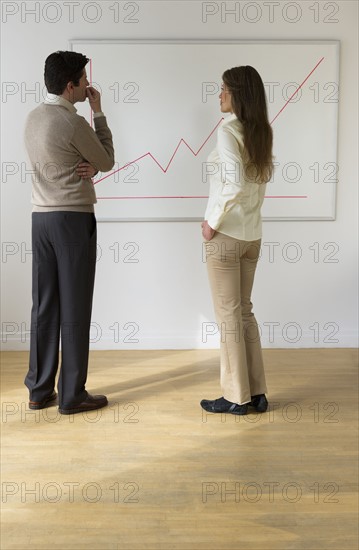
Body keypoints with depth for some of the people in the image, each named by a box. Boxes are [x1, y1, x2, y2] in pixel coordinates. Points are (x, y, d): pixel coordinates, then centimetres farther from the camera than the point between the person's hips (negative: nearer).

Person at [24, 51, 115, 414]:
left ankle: (39, 390, 18)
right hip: (74, 219, -7)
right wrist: (98, 112, 7)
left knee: (44, 305, 10)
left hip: (41, 217, 8)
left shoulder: (33, 118, 12)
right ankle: (72, 395, 8)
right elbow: (107, 162, 2)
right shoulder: (73, 123, -13)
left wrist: (87, 167, -4)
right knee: (74, 308, -1)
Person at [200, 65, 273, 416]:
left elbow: (235, 183, -25)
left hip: (226, 234, -7)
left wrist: (213, 221, -16)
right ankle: (256, 392, 22)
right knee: (244, 311, 15)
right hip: (252, 234, 7)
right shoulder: (261, 132, 9)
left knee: (228, 315, 3)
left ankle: (237, 397, 13)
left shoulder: (228, 130, -14)